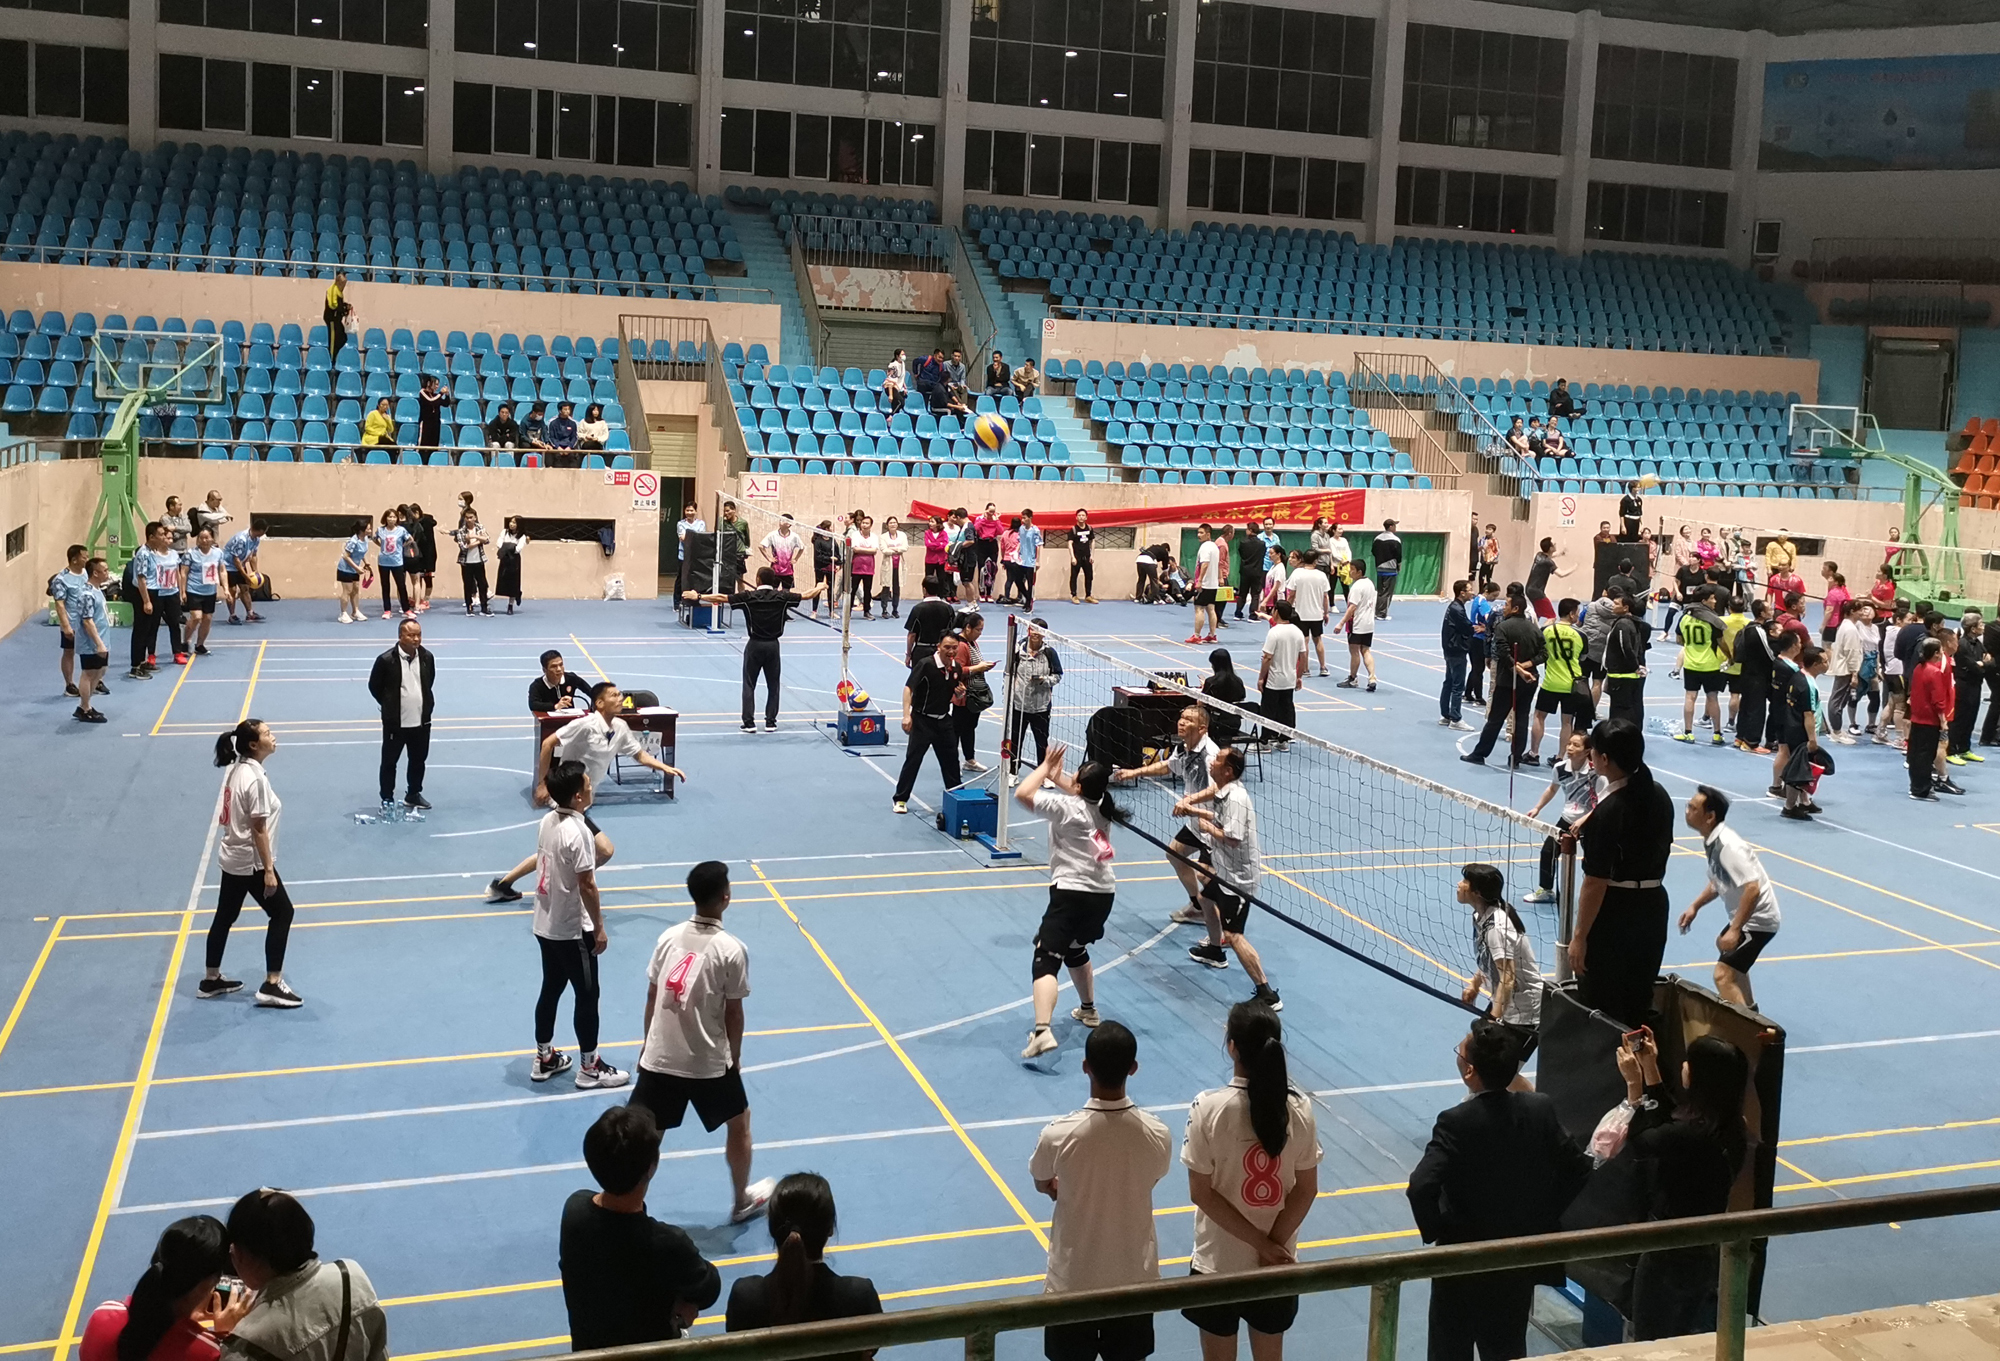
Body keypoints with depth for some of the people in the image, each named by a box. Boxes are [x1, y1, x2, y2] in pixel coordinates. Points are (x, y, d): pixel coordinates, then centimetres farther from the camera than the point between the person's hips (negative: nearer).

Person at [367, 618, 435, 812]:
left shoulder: (427, 657, -3)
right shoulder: (386, 660, -17)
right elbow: (374, 686, -3)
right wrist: (390, 706, 3)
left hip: (421, 721, 4)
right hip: (395, 722, -4)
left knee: (419, 760, 15)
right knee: (389, 761, 7)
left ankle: (414, 794, 33)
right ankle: (387, 799, 20)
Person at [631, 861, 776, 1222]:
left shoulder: (669, 937, -2)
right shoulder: (731, 949, -15)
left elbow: (652, 997, 6)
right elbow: (733, 1013, -8)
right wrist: (734, 1058, 8)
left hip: (659, 1057, 3)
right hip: (709, 1063, -3)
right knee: (739, 1123, 22)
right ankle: (742, 1201, 38)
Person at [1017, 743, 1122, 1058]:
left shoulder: (1066, 807, -12)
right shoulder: (1102, 806, 8)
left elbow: (1022, 793, -15)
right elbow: (1082, 793, 31)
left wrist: (1046, 767, -3)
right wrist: (1056, 775, 19)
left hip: (1071, 894, -8)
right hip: (1104, 894, 8)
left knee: (1046, 962, -13)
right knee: (1075, 949, 32)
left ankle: (1042, 1031, -31)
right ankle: (1088, 1010, 47)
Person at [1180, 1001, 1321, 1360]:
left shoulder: (1208, 1107, -18)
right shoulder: (1299, 1107, -9)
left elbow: (1201, 1193, -16)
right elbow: (1306, 1189, -5)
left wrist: (1262, 1244, -12)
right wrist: (1271, 1244, -8)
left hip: (1219, 1264, -3)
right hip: (1279, 1263, 3)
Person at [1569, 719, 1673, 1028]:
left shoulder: (1607, 812, -22)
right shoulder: (1659, 795, 1)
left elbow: (1596, 883, -21)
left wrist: (1579, 936, -15)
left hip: (1614, 912, -8)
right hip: (1654, 904, 8)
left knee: (1601, 1012, 5)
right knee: (1639, 1004, 19)